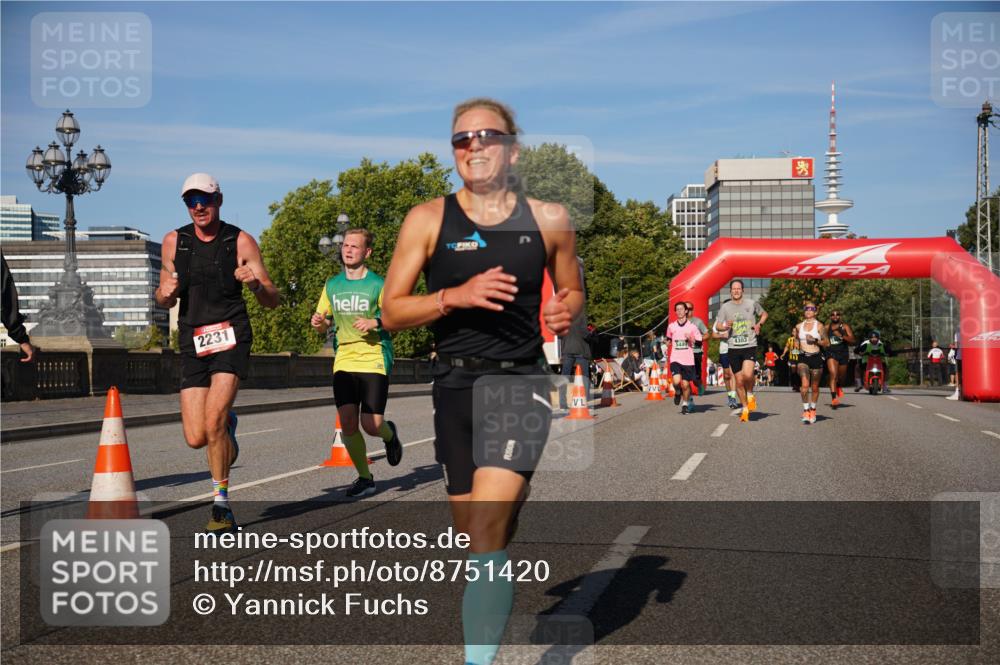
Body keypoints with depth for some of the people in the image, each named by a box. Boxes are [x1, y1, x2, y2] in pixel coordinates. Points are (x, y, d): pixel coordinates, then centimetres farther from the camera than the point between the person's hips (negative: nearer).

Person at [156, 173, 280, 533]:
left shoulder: (241, 241, -1)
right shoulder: (174, 241, 7)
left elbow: (272, 300, -1)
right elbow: (164, 300, 15)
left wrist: (256, 284, -23)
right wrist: (166, 292, -8)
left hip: (231, 339, -3)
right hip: (193, 345, 3)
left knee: (213, 422, -20)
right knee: (196, 438, -1)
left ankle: (221, 505, -3)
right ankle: (228, 424, 36)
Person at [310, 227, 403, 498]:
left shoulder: (378, 285, -3)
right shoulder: (332, 285, 10)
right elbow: (324, 324, 18)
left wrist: (375, 323, -19)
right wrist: (318, 322, -5)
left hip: (374, 361, -4)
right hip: (344, 362, 4)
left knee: (371, 425, -9)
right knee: (347, 422, -5)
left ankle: (389, 434, 29)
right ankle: (365, 478, 13)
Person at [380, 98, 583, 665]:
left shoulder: (549, 220, 4)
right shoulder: (429, 220, 2)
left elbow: (573, 291, 19)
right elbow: (391, 311, 0)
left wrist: (566, 313, -5)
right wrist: (457, 296, -15)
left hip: (521, 382, -2)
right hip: (456, 385, 2)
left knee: (486, 527, -19)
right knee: (483, 537, 13)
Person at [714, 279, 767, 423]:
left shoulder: (752, 303, 2)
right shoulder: (725, 307, 3)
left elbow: (764, 314, 18)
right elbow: (717, 325, 4)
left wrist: (759, 324, -1)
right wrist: (725, 327, -18)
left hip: (750, 346, -2)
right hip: (734, 348, 2)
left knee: (748, 374, -25)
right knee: (739, 381, 6)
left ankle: (750, 395, 6)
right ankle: (745, 409, 22)